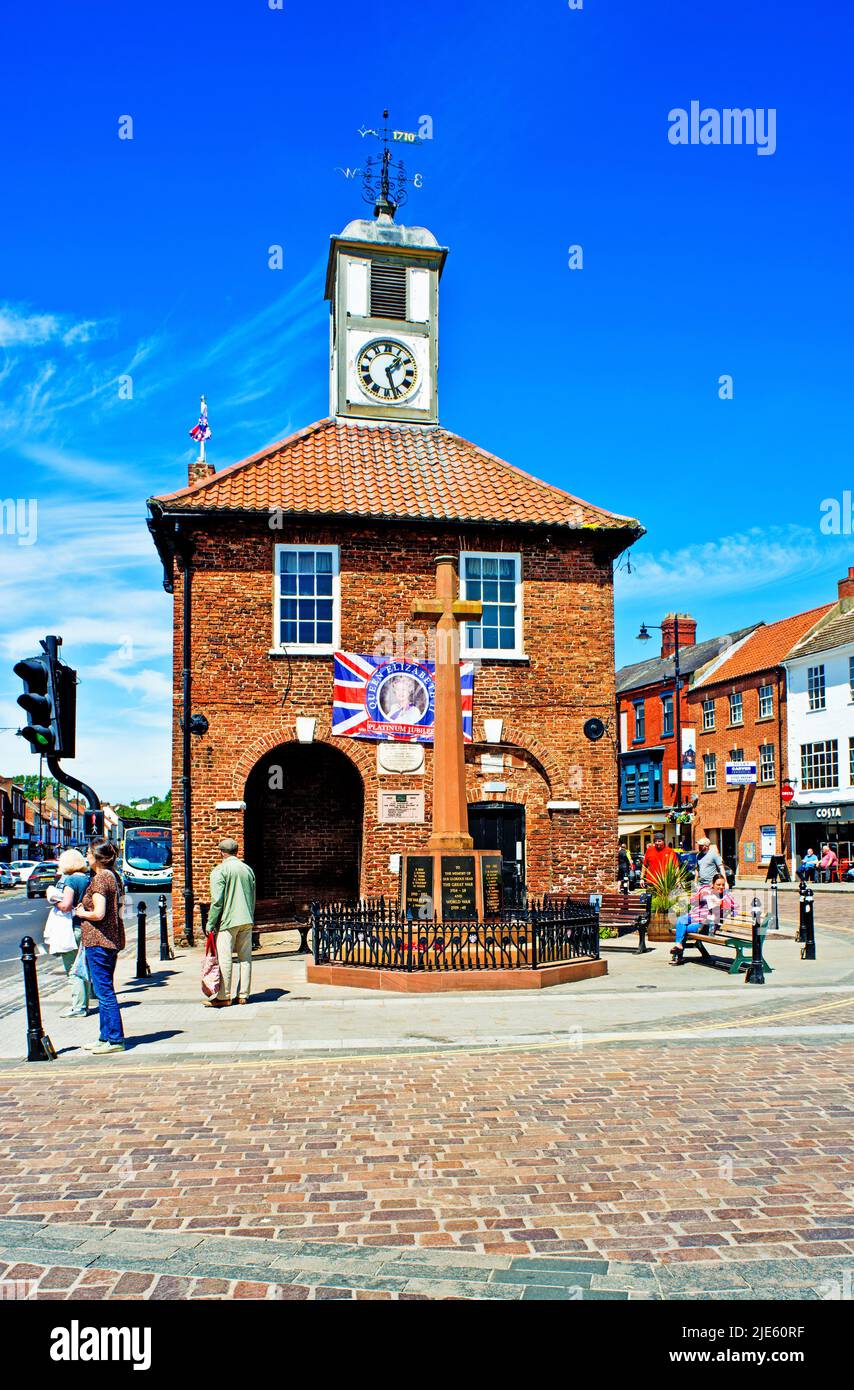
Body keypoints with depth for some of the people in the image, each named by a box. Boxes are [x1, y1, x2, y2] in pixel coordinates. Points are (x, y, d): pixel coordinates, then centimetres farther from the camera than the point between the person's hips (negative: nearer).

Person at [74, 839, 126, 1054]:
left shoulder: (99, 879, -15)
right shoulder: (112, 877, 13)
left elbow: (99, 914, -21)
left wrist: (81, 913, -5)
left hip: (98, 941, -10)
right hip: (111, 940, 10)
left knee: (104, 991, -5)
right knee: (105, 991, 16)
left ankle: (115, 1039, -1)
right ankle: (106, 1037, 22)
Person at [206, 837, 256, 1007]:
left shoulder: (220, 870, -6)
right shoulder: (248, 869, 12)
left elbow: (217, 900, -12)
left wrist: (210, 924, -6)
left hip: (228, 921, -6)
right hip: (247, 920, 6)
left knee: (224, 959, -1)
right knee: (245, 958, 8)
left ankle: (224, 997, 1)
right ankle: (243, 995, 11)